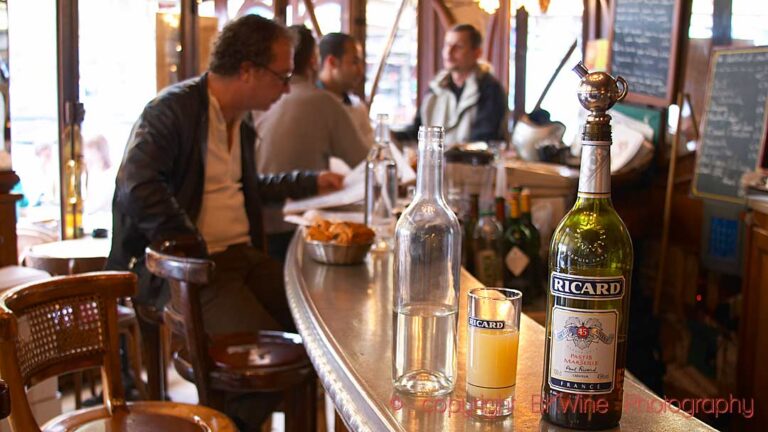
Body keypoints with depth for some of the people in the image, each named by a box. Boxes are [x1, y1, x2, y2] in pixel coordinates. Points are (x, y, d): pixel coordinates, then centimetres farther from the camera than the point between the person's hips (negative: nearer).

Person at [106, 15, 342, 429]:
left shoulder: (240, 120, 15)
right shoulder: (174, 109, -12)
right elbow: (138, 188, -25)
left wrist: (311, 182, 35)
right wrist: (194, 251, -21)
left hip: (243, 254, 8)